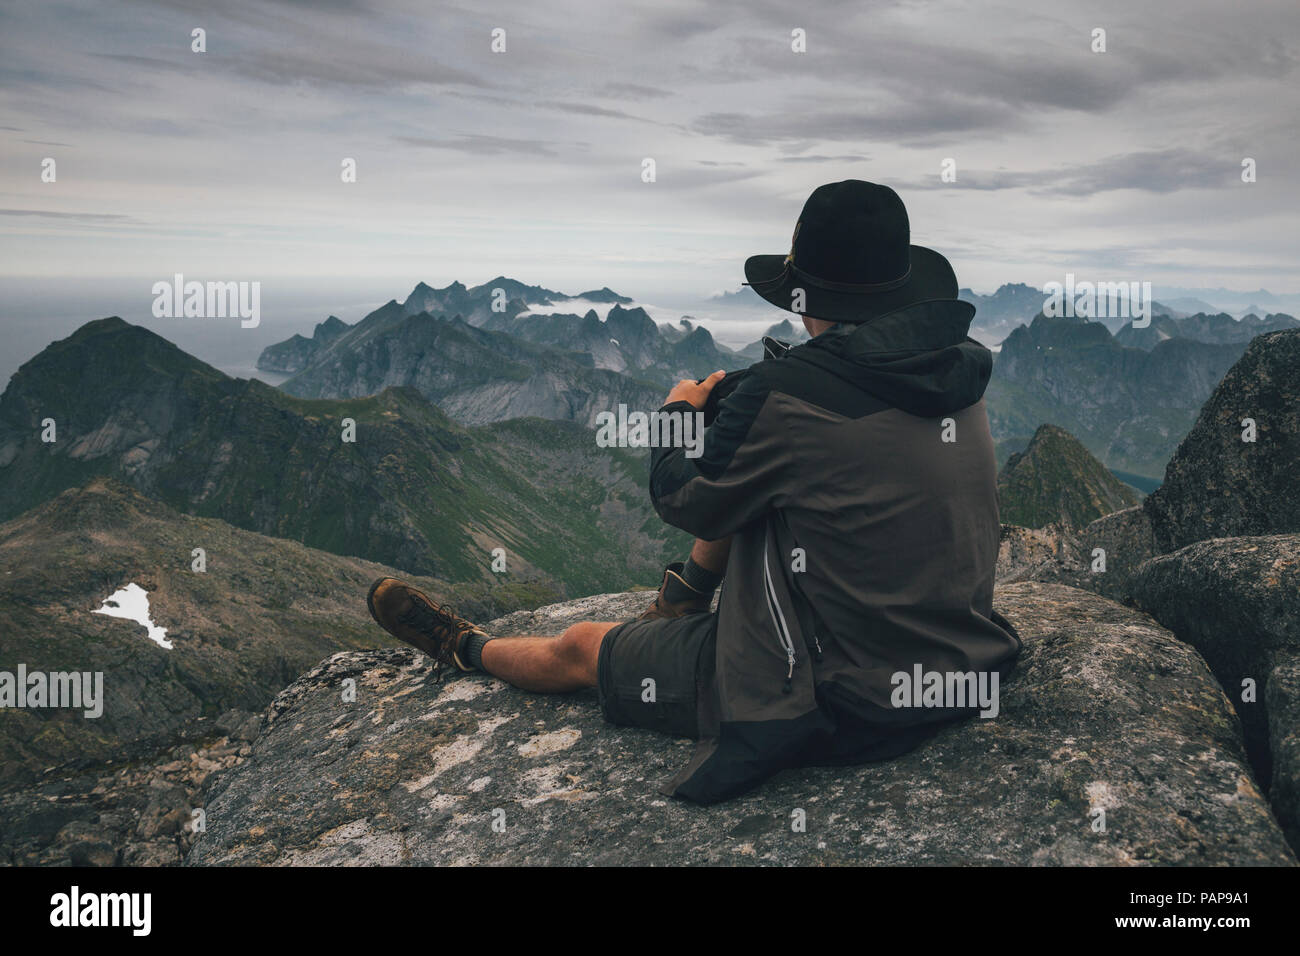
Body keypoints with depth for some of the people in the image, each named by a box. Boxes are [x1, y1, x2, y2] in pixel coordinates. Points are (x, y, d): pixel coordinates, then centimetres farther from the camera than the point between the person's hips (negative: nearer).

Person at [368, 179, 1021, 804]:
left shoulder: (784, 394, -24)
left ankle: (468, 648, 43)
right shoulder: (962, 369, -3)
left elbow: (684, 501, -8)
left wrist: (676, 411, 11)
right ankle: (679, 600, 48)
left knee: (579, 649, 13)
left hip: (843, 706, -7)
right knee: (746, 490, 21)